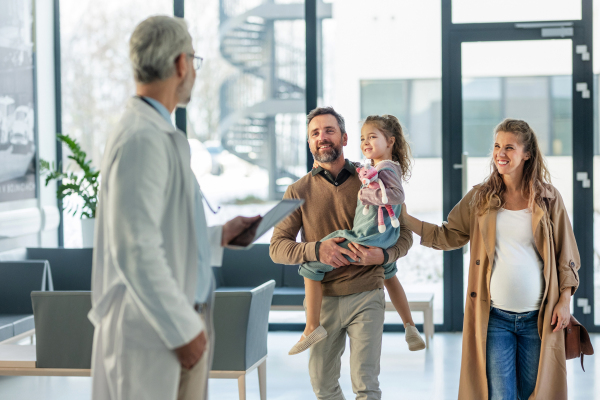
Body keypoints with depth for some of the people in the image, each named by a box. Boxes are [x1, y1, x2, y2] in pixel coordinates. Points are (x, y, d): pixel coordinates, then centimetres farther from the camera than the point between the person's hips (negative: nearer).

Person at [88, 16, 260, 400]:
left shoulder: (164, 136, 14)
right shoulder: (141, 140, -17)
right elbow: (135, 251, -22)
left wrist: (220, 237, 21)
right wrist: (183, 330, -19)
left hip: (183, 323, 10)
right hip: (154, 339, -10)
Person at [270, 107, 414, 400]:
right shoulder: (299, 191, 3)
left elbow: (404, 233, 5)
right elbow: (277, 247, -3)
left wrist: (384, 255, -17)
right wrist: (316, 250, -21)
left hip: (365, 297, -2)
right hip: (322, 298, 2)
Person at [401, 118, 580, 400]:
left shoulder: (549, 199, 3)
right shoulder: (480, 198, 6)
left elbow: (566, 255, 7)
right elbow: (447, 236, 7)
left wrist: (564, 300, -1)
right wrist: (403, 217, -3)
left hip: (538, 317, 0)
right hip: (494, 316, 0)